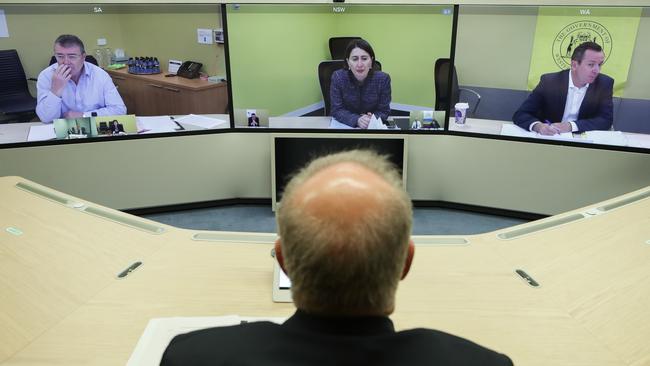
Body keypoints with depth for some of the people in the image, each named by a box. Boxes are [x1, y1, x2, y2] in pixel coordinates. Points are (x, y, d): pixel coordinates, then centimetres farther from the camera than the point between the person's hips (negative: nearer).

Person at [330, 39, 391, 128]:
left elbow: (384, 111, -6)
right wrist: (357, 120, -27)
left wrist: (372, 120, -26)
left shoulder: (383, 79, -12)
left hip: (374, 126, 1)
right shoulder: (338, 77, -14)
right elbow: (337, 110, -12)